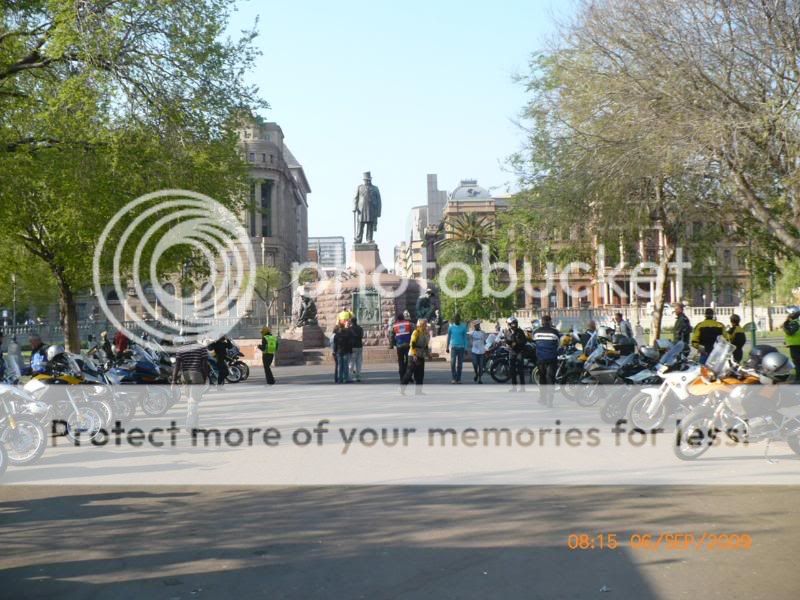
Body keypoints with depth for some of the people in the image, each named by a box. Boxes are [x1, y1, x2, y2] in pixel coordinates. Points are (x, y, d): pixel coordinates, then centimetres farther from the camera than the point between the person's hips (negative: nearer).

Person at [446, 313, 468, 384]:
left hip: (461, 347, 1)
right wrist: (447, 347, 9)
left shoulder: (463, 327, 4)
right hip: (453, 347, -1)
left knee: (460, 364, 2)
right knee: (453, 363, -14)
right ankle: (453, 378, -11)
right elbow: (448, 338, 11)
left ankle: (458, 379, 9)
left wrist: (465, 348, 2)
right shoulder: (451, 327, 4)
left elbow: (465, 338, 7)